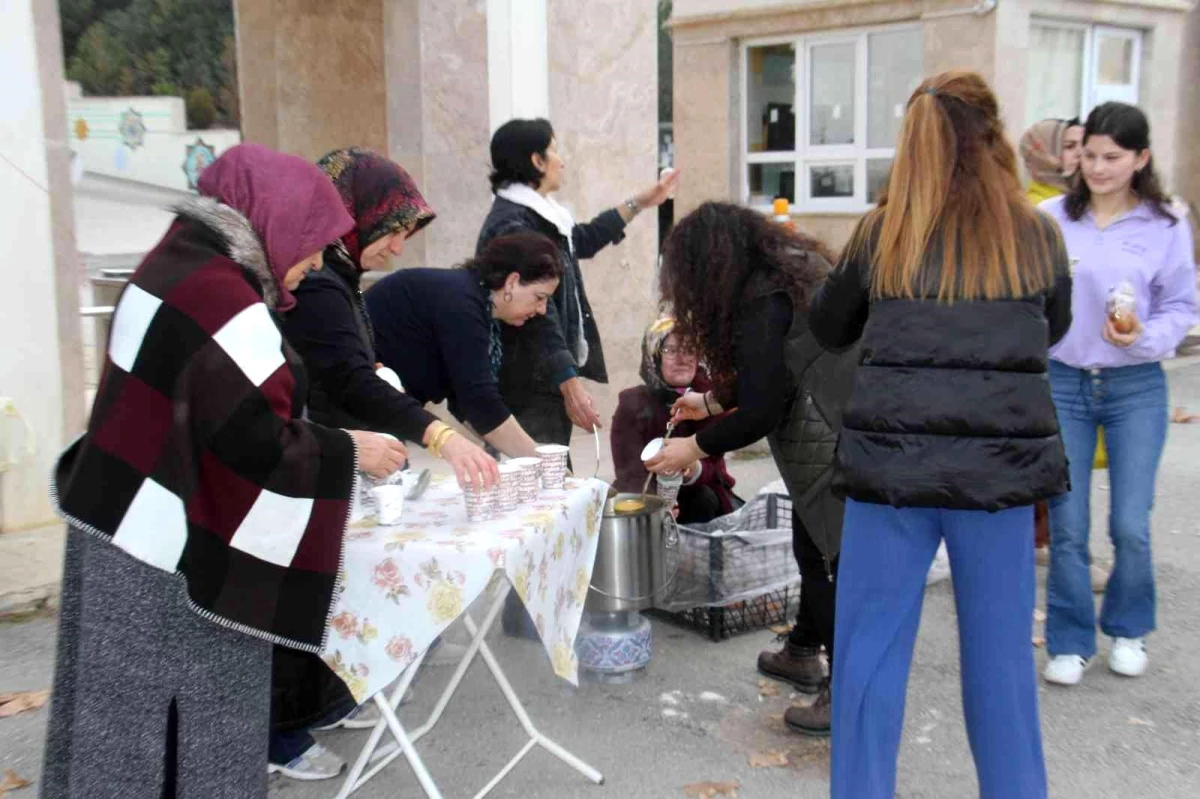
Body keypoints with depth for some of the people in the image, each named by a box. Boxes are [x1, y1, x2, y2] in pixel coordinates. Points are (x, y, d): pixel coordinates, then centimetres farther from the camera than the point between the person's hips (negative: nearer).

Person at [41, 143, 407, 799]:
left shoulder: (178, 262, 9)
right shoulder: (226, 305, -22)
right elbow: (258, 442, -22)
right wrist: (350, 452, -8)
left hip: (126, 529, 9)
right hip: (172, 555, -9)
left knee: (124, 724, 18)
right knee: (195, 734, 5)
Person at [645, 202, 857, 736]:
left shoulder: (762, 303, -16)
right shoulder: (789, 270, 15)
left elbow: (760, 411, -17)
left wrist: (696, 447, -4)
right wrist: (710, 401, 35)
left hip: (831, 447, -10)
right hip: (837, 436, 10)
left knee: (834, 558, -4)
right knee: (814, 547, 20)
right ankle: (803, 653, 35)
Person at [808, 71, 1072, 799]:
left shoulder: (883, 232, 0)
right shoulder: (1036, 234, 3)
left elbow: (827, 330, 13)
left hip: (893, 459, -1)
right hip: (999, 460, 1)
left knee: (871, 649, 9)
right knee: (1001, 653, 14)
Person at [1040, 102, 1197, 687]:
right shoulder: (1050, 217, -2)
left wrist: (1145, 338, -16)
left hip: (1135, 387, 0)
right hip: (1062, 382, 1)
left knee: (1131, 525, 2)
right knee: (1067, 526, 3)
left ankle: (1128, 629, 29)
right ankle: (1071, 641, 20)